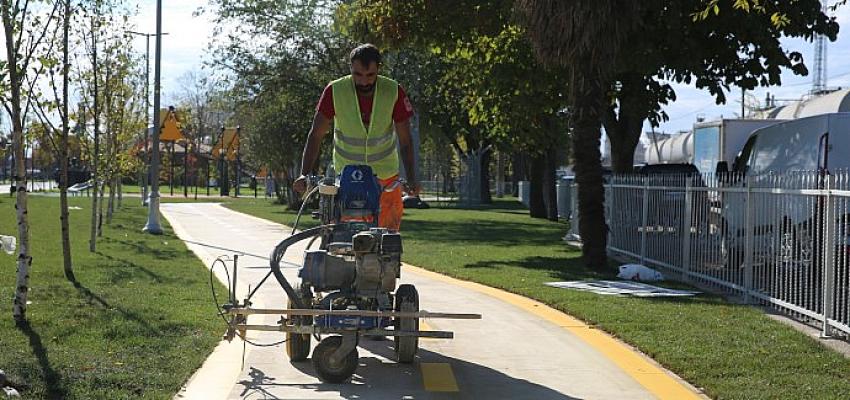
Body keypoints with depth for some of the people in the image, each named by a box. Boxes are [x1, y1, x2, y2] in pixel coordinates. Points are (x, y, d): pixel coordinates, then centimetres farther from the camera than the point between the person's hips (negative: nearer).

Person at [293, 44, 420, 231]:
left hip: (385, 173, 1)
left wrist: (411, 179, -21)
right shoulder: (335, 91, -14)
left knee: (389, 226, -5)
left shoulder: (394, 92, -12)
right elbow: (316, 135, -11)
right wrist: (305, 174, -22)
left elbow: (405, 141, -9)